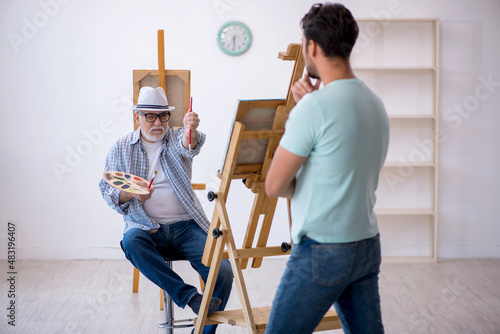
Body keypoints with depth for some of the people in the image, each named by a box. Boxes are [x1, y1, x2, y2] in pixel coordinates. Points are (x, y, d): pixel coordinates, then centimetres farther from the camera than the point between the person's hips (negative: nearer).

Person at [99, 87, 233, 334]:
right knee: (131, 243, -37)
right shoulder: (121, 148, 10)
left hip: (185, 225, 0)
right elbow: (107, 190, 6)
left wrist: (190, 130, -43)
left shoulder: (176, 138, 8)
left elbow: (187, 145, -18)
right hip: (146, 227, 0)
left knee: (223, 271, -21)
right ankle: (188, 296, -37)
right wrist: (131, 193, -17)